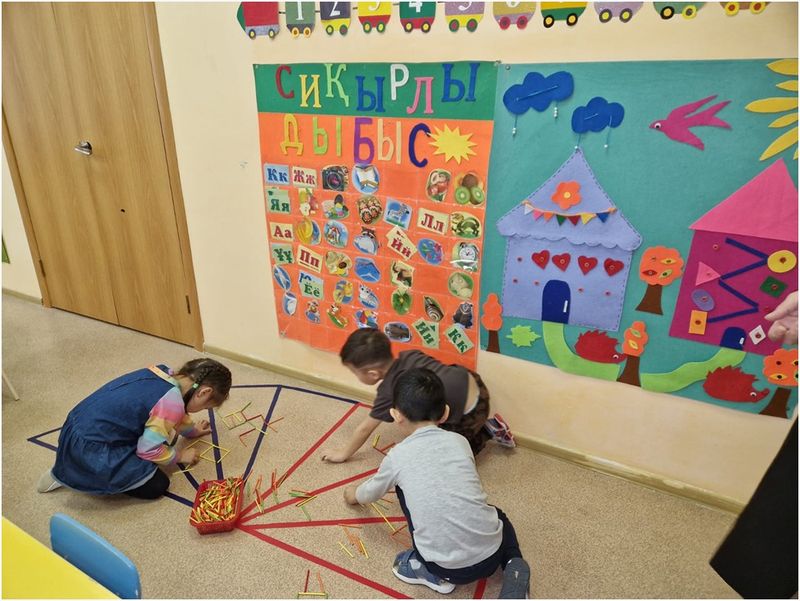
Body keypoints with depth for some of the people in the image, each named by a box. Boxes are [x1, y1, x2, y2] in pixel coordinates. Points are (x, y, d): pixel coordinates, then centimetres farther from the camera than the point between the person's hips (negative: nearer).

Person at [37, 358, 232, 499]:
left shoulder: (163, 373, 3)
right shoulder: (172, 401, -22)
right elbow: (149, 450, -15)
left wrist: (192, 430, 37)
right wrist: (180, 456, 3)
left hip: (78, 429, 9)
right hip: (90, 449, -9)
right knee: (157, 485, -4)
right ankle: (87, 478, 3)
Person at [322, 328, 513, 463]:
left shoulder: (390, 390, -17)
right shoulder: (407, 355, 0)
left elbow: (365, 428, -5)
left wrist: (342, 453, 11)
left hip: (469, 414, -7)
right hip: (472, 381, 7)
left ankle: (485, 433, 12)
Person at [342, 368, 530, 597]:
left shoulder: (397, 456, -1)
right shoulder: (459, 441, 6)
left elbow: (369, 494, 20)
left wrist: (354, 494, 44)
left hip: (448, 568, -3)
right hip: (491, 554, 3)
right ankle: (513, 566, 11)